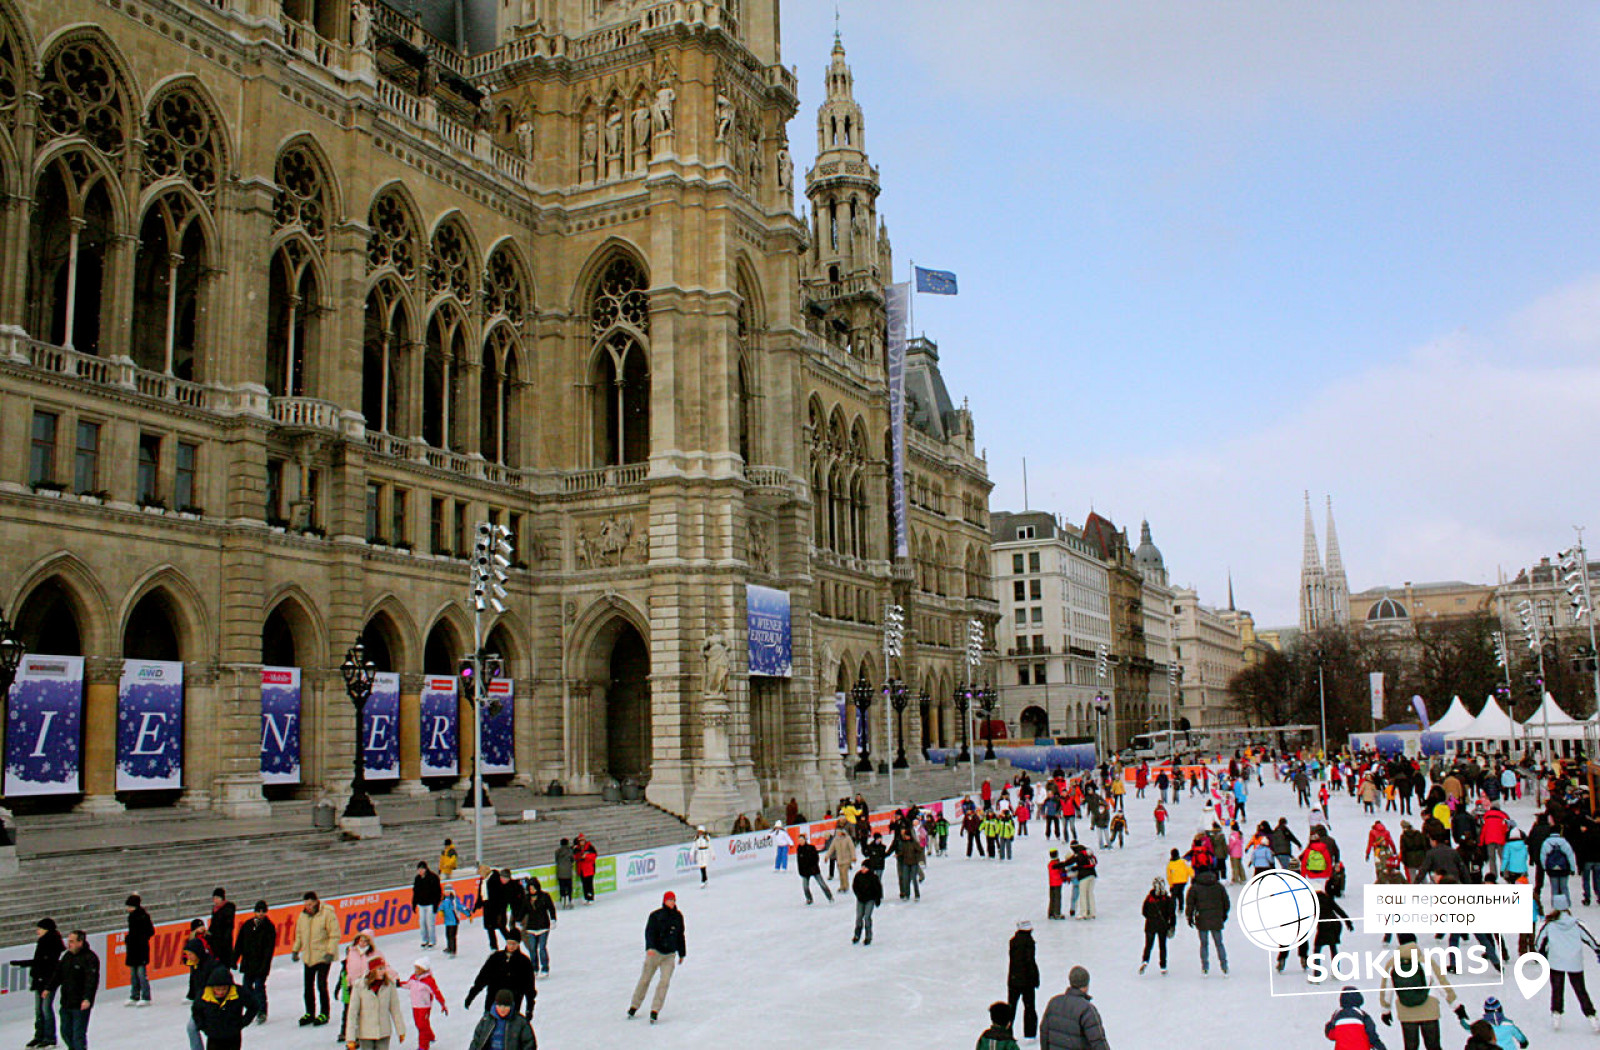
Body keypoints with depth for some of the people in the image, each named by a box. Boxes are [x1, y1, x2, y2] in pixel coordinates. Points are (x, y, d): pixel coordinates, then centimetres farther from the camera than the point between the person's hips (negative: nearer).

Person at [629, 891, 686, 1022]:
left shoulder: (678, 916, 6)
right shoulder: (655, 915, -6)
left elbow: (680, 936, 17)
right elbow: (649, 932, -15)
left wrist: (682, 953, 22)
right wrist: (650, 947, -31)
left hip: (670, 955, 3)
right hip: (654, 952, -3)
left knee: (665, 981, -10)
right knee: (645, 979, 5)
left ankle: (655, 1010, -4)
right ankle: (634, 1006, 22)